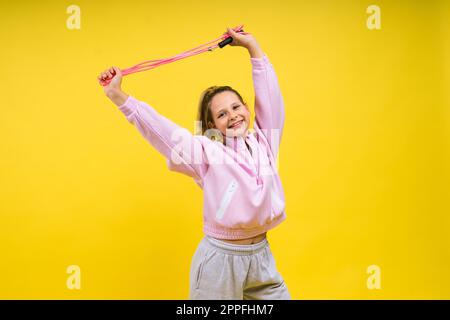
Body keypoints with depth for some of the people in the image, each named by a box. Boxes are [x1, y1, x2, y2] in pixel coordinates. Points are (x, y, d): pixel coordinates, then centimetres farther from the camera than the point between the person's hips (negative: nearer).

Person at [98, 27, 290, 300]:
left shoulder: (264, 141, 5)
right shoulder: (207, 152, -5)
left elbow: (270, 96, 7)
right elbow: (157, 127, -6)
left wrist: (253, 46, 10)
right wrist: (118, 96, -9)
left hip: (261, 255, 4)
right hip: (221, 259, -4)